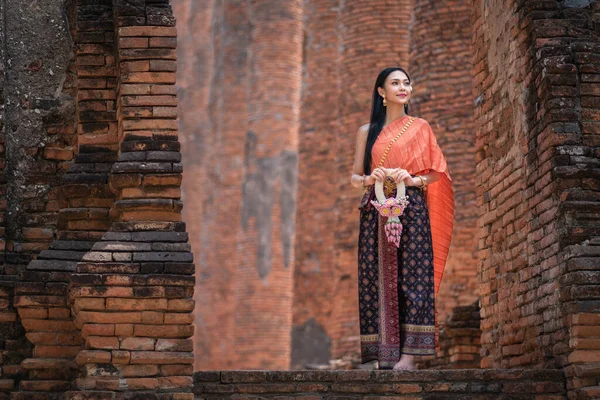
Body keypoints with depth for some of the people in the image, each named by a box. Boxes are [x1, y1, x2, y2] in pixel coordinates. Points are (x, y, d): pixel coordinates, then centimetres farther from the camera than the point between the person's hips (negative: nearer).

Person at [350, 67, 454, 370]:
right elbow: (355, 177, 14)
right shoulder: (367, 132, 15)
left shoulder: (420, 127, 12)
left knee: (412, 275, -11)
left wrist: (414, 180, -10)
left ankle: (408, 353, -15)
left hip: (411, 208, -2)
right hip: (376, 209, 2)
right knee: (376, 277, -5)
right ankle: (378, 353, -5)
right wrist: (368, 180, -8)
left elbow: (437, 172, 9)